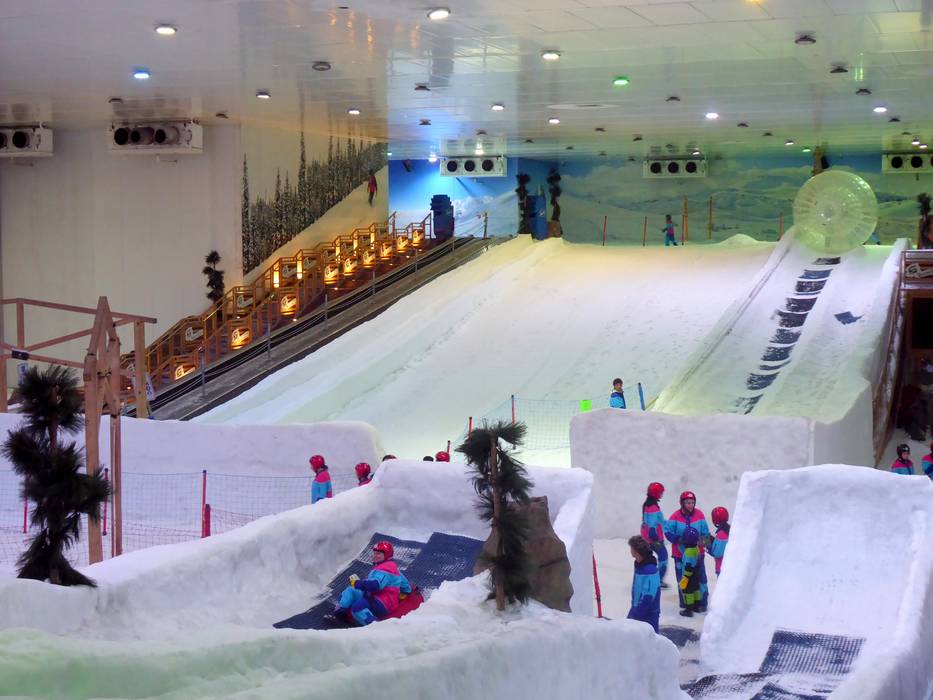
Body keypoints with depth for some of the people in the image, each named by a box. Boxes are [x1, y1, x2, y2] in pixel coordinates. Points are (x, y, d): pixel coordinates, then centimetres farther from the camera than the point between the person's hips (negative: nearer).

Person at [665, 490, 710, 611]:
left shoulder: (699, 514, -5)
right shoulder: (676, 516, -11)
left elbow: (705, 532, 3)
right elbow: (668, 531, -9)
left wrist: (703, 540, -17)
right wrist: (678, 540, -22)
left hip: (697, 552, 1)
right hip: (680, 554, -1)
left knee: (700, 578, 1)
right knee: (682, 579, 10)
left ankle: (702, 603, 13)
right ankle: (684, 604, 24)